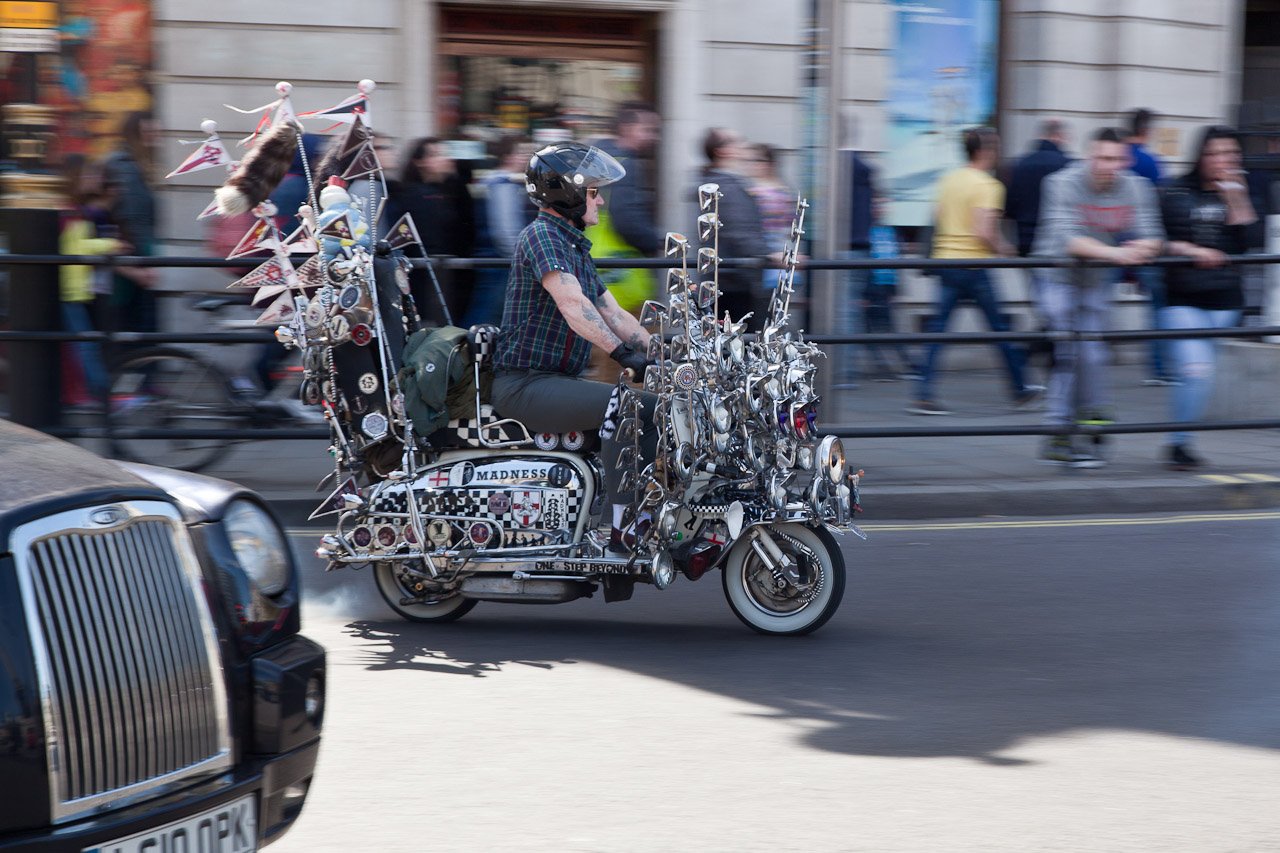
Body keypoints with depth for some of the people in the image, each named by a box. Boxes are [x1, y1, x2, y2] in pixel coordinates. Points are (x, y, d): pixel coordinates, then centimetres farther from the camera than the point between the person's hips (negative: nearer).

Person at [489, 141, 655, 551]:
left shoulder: (578, 250, 20)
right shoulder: (540, 235, -12)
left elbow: (614, 314, 19)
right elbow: (572, 304, -26)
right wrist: (623, 353, -35)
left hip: (561, 379, 10)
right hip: (524, 383, -10)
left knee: (653, 407, 5)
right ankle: (623, 528, -29)